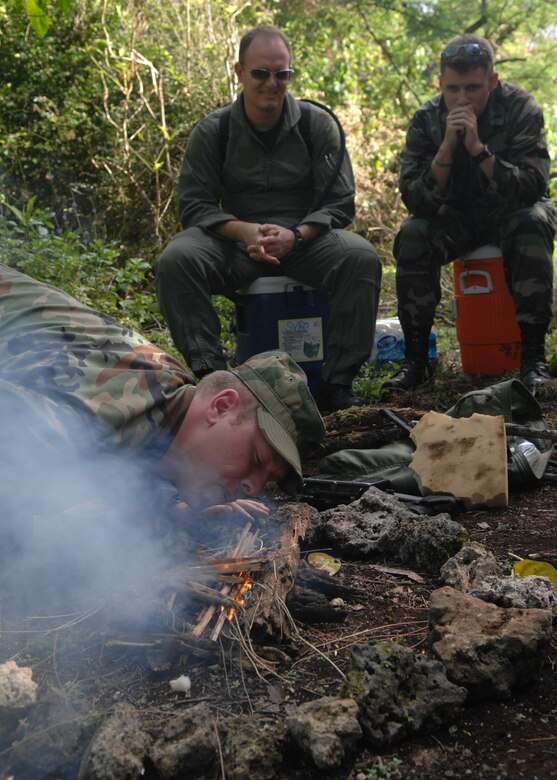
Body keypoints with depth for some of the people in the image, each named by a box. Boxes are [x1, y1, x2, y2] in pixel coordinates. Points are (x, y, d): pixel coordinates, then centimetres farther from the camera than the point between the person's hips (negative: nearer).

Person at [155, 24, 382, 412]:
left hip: (306, 240, 0)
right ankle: (208, 374, -26)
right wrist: (245, 231, -22)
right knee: (176, 259, -29)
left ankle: (337, 383, -22)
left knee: (361, 258, -29)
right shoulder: (213, 131, 1)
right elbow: (194, 205, -2)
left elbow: (340, 203, -1)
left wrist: (296, 235, -21)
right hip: (235, 243, 0)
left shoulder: (317, 124, 1)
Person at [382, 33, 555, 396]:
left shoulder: (521, 108, -17)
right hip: (458, 214, 2)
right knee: (412, 236, -27)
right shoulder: (426, 119, -12)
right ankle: (416, 358, -20)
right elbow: (415, 200, -20)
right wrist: (447, 149, -34)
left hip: (513, 210, -2)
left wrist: (478, 148, -35)